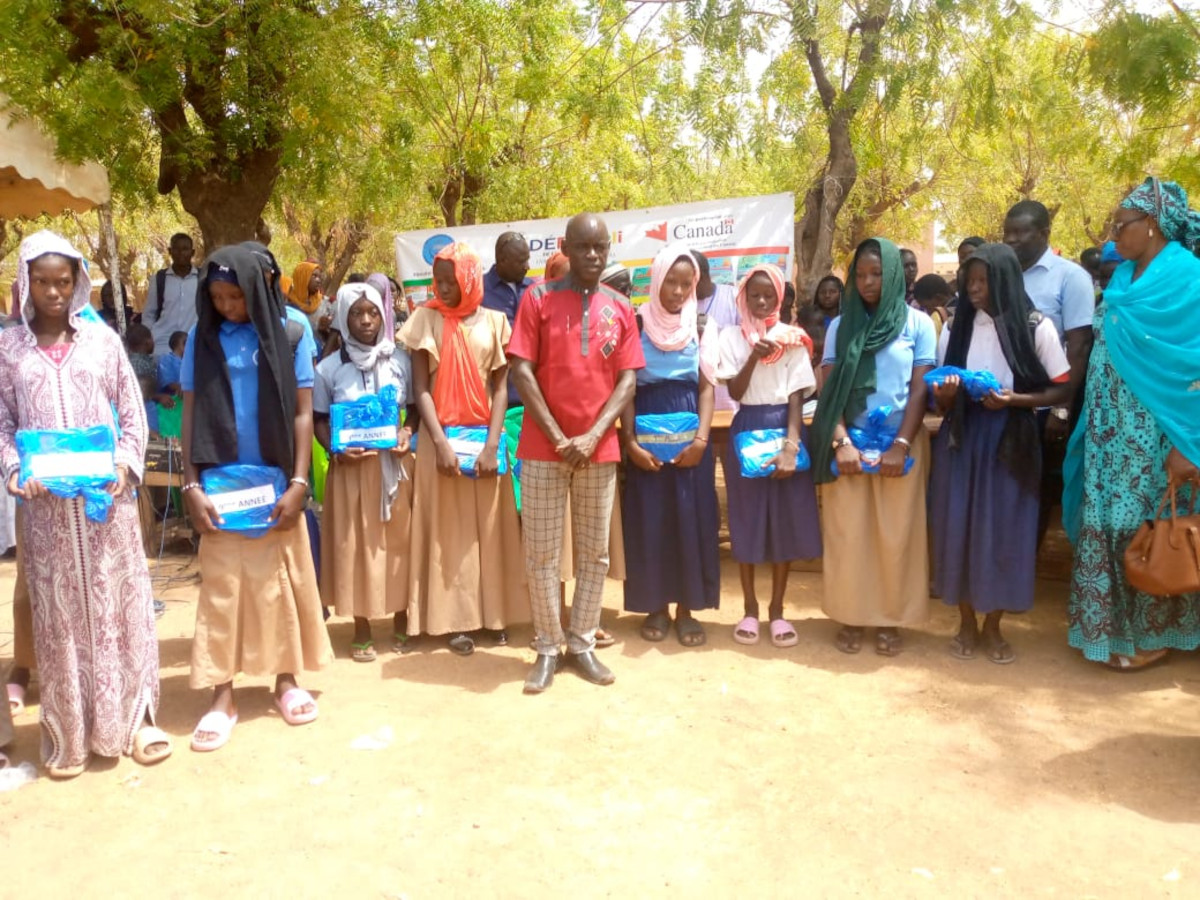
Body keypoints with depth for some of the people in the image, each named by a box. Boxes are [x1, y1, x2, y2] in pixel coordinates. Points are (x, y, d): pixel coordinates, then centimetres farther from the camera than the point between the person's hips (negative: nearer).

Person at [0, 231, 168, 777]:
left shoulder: (102, 340, 4)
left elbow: (133, 413, 6)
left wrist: (125, 464, -8)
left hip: (106, 495, 0)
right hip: (45, 501, 0)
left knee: (120, 602, 5)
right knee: (58, 610, 6)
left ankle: (134, 718, 17)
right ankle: (68, 731, 18)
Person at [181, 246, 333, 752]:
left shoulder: (289, 329, -2)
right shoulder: (203, 336, 1)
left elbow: (303, 412, -2)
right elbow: (191, 414, 3)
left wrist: (299, 483, -8)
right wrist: (191, 485, -5)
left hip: (276, 481, 0)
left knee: (282, 583, 8)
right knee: (221, 587, 4)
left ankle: (286, 680, 22)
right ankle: (222, 696, 13)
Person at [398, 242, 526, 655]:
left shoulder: (494, 321, 4)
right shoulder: (426, 319, 1)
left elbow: (501, 388, 1)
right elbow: (420, 387, -3)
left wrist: (492, 443, -10)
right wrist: (440, 442, -14)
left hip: (485, 435, 1)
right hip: (441, 436, -1)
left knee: (490, 527, 6)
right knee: (447, 529, 1)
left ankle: (494, 613, 15)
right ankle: (455, 620, 7)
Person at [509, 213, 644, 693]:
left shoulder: (620, 308, 7)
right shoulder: (538, 298, 0)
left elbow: (626, 380, 2)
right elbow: (522, 372, -6)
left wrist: (593, 436, -11)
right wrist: (558, 438, -12)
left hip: (600, 449, 3)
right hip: (543, 449, -2)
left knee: (596, 554, 9)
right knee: (542, 555, 3)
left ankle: (582, 643, 22)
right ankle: (548, 648, 15)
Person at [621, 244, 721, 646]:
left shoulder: (701, 324, 4)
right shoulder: (637, 323, -1)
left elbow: (706, 387, 2)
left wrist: (701, 438, -10)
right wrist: (630, 441, -11)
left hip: (689, 434, 1)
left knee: (691, 519, 3)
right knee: (649, 519, 3)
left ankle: (687, 608, 14)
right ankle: (656, 606, 16)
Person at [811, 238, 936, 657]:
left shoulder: (918, 324, 1)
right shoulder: (840, 326, 6)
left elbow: (920, 389, -2)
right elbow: (829, 389, 1)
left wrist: (901, 445, -11)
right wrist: (841, 443, -11)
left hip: (901, 442, -1)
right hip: (848, 442, 1)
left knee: (896, 535, 3)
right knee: (847, 534, 3)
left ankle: (890, 619, 16)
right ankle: (852, 616, 16)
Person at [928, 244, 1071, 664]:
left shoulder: (1036, 327, -3)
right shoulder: (955, 328, 6)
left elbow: (1060, 390, -1)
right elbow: (941, 404, 8)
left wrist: (1014, 400, -18)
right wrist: (944, 394, -15)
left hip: (1011, 440, -2)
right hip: (961, 438, 3)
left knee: (1004, 530, 2)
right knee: (959, 526, 4)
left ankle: (993, 626, 19)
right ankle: (967, 624, 19)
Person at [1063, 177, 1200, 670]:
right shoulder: (1124, 280, 10)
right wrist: (1093, 425, 9)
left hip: (1154, 436, -6)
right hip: (1112, 432, 7)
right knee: (1110, 526, 11)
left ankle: (1152, 633, 18)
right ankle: (1114, 625, 24)